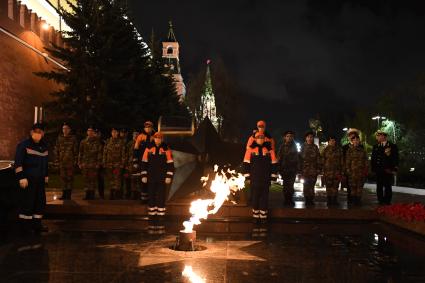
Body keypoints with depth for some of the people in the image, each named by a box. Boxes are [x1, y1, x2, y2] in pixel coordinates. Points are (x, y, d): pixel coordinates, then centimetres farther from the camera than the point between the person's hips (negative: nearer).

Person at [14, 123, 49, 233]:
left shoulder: (44, 146, 12)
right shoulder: (24, 145, -9)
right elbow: (18, 163, -13)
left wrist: (46, 175, 24)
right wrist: (21, 177, -17)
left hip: (40, 180, 7)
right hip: (28, 179, -7)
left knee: (40, 201, 9)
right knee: (27, 203, -4)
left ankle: (36, 224, 21)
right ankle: (24, 226, 6)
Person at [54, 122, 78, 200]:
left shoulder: (73, 138, 2)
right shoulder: (59, 138, 10)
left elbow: (76, 150, 0)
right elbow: (56, 150, 11)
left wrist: (75, 161, -6)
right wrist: (56, 161, 4)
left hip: (70, 162, -3)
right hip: (62, 162, 3)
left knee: (70, 178, -1)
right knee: (63, 178, 7)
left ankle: (68, 194, 4)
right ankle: (64, 194, 14)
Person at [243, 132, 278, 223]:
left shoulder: (269, 149, 5)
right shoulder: (251, 149, 2)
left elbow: (274, 164, 7)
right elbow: (246, 163, 3)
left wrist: (273, 176, 3)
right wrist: (248, 176, -1)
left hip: (265, 179, 1)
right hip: (254, 179, -1)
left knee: (264, 197, 3)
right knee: (255, 197, 3)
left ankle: (263, 216, 11)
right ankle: (255, 216, 13)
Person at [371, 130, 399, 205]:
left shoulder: (392, 146, 0)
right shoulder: (376, 147, 11)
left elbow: (395, 159, -1)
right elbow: (373, 159, 13)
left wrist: (394, 169, -8)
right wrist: (373, 168, 5)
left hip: (388, 171, -3)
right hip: (378, 171, 3)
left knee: (388, 187, 0)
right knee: (379, 187, 5)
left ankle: (387, 201, 8)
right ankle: (381, 201, 13)